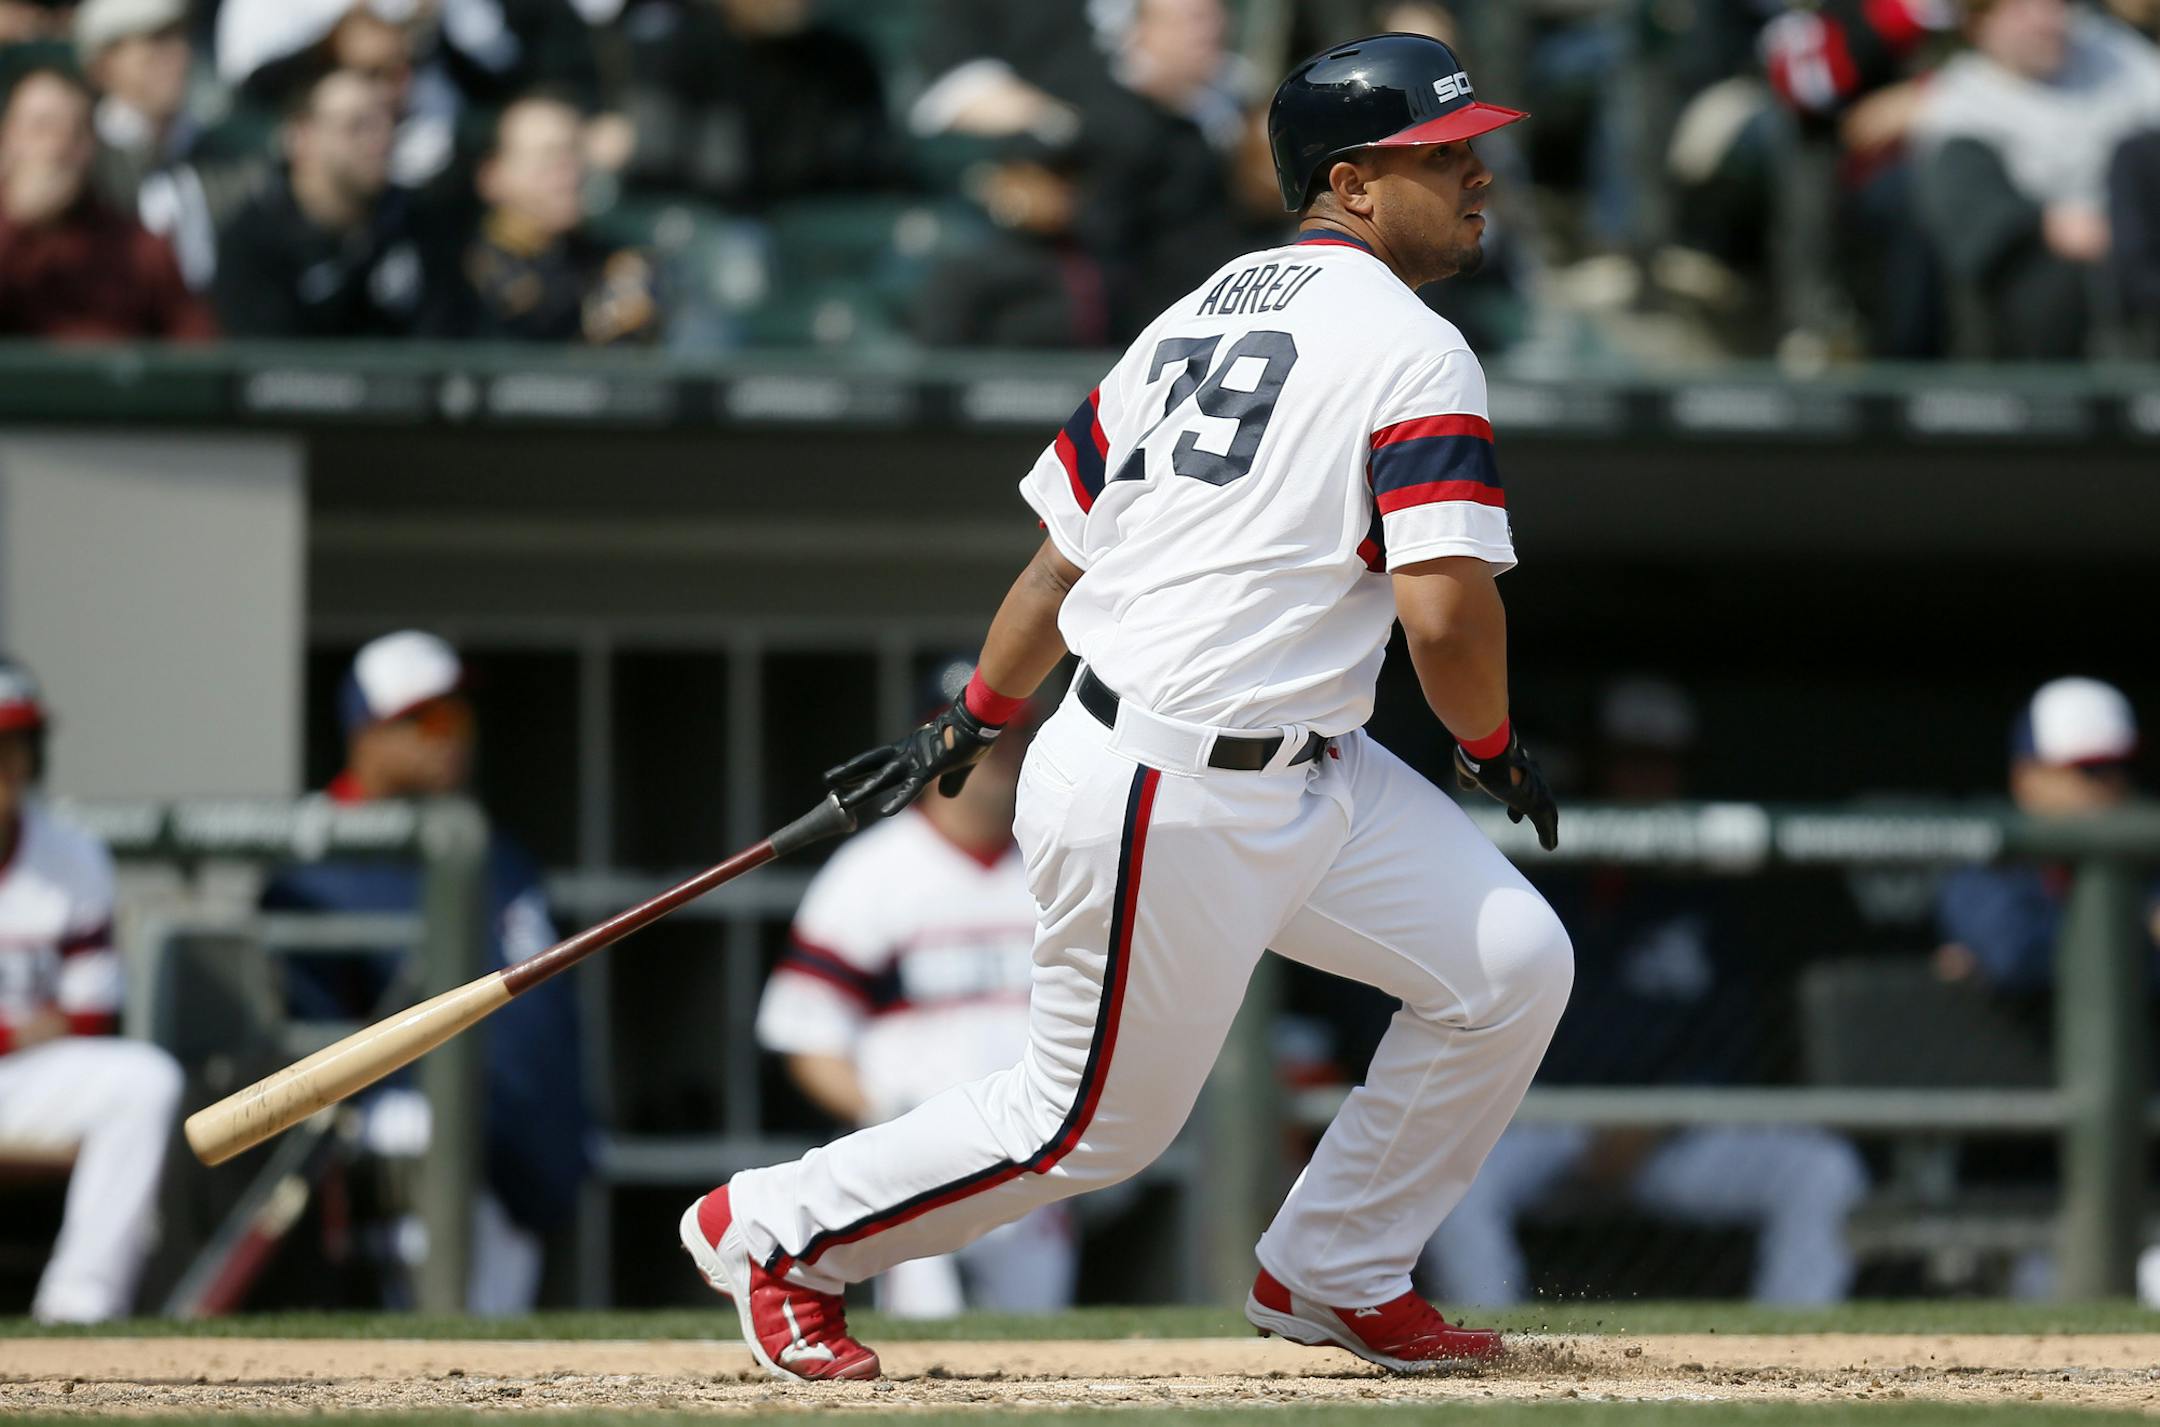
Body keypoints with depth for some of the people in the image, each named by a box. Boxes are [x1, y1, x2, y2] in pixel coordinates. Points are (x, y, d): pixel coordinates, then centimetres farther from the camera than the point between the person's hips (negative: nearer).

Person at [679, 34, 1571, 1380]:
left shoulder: (1194, 316, 13)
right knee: (1095, 1122, 4)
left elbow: (1064, 551, 16)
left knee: (1512, 965, 6)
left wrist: (976, 720, 25)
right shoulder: (1413, 351, -14)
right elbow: (1445, 608, -21)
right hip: (1171, 803, -9)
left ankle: (1332, 1274, 18)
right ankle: (772, 1229, 22)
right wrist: (1494, 748, -3)